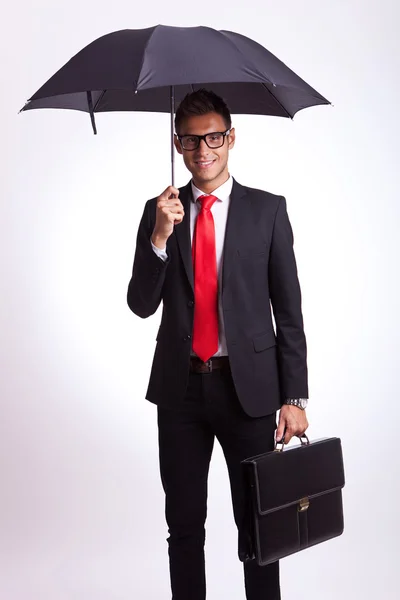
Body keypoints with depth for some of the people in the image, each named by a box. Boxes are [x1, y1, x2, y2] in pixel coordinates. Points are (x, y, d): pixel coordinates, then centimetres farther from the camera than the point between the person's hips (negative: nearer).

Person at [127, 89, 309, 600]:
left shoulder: (268, 210, 0)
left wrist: (294, 398, -5)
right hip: (180, 386, 2)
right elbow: (141, 304, -1)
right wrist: (159, 235, -17)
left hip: (249, 387, -2)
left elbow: (288, 310, -1)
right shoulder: (160, 212, 5)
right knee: (184, 524, 13)